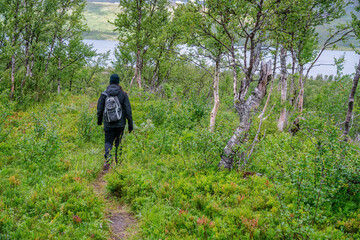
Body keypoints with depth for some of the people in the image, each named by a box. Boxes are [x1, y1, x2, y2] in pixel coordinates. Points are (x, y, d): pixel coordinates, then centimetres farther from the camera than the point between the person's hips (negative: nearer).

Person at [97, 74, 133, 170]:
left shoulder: (104, 94, -4)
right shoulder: (123, 94, -6)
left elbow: (100, 109, 3)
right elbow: (128, 110, -6)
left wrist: (99, 120, 22)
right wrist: (130, 124, 1)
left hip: (108, 124, 0)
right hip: (120, 123, 0)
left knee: (108, 142, 8)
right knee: (119, 142, 18)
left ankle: (107, 161, -12)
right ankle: (118, 160, 25)